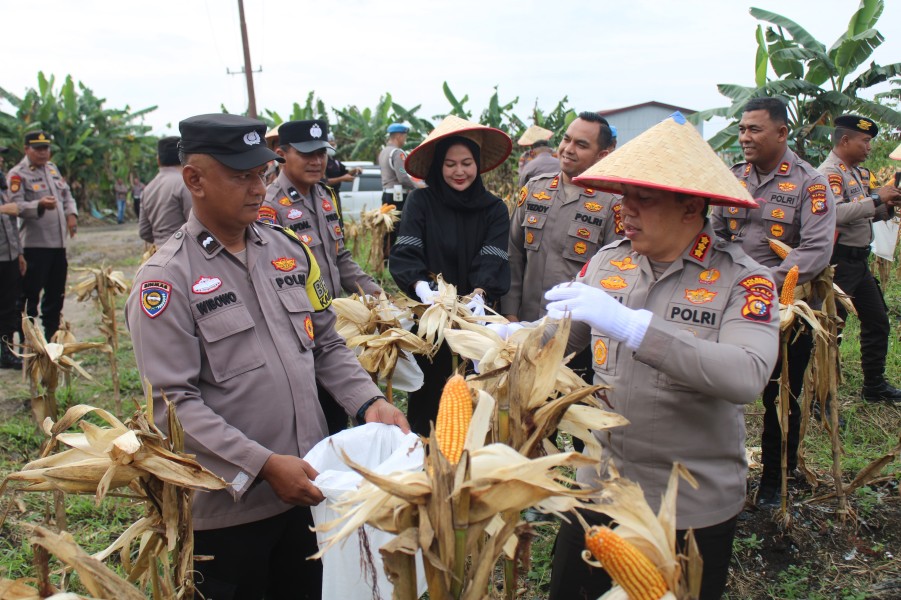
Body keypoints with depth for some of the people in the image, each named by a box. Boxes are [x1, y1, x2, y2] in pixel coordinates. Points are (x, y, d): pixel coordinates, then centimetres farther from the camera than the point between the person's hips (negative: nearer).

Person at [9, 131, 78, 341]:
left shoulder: (53, 168, 16)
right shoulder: (18, 174, -7)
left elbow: (66, 194, 21)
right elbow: (16, 206, -15)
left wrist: (71, 214, 3)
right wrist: (40, 205, -32)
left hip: (58, 242, 7)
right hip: (35, 244, -7)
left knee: (56, 293, 14)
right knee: (29, 294, -2)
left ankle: (52, 336, 26)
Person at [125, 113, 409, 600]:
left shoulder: (288, 251, 5)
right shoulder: (166, 279, -11)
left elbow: (327, 346, 12)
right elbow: (173, 402, -17)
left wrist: (370, 403, -3)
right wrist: (264, 465, -22)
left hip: (307, 488, 5)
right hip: (227, 508, -5)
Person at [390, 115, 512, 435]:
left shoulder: (494, 209, 2)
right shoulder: (421, 202, -2)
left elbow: (492, 261, -9)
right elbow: (404, 254, -11)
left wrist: (480, 294, -28)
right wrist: (421, 286, -31)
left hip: (475, 317, 1)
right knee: (428, 394, 6)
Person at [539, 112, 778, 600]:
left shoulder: (743, 281, -15)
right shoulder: (606, 263, -2)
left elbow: (747, 377, -31)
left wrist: (629, 325, -37)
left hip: (694, 507, -4)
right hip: (599, 487, 4)